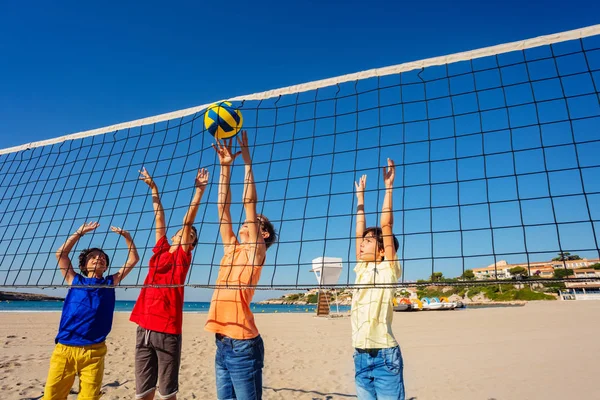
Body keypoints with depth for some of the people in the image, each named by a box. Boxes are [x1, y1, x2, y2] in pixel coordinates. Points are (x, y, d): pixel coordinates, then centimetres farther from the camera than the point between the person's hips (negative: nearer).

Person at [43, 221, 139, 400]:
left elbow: (133, 259, 10)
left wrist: (126, 236, 2)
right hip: (64, 349, 0)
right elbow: (60, 253, 9)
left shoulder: (110, 282, 12)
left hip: (93, 351, 0)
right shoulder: (75, 281, 13)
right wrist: (80, 231, 5)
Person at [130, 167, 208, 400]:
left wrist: (199, 189, -10)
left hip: (168, 331, -4)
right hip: (144, 329, 5)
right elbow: (159, 218, 16)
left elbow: (188, 220, -6)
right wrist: (153, 187, 21)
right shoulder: (160, 251, 13)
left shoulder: (183, 256, 2)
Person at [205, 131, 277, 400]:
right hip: (223, 343, 7)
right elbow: (223, 207, 10)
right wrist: (225, 167, 7)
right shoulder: (231, 249, 13)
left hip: (242, 344, -7)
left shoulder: (255, 252, -4)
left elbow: (250, 204, -11)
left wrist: (247, 161, -8)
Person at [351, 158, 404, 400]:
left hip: (384, 356, -6)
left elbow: (386, 224, -8)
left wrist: (388, 186, -5)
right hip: (360, 357, 6)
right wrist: (360, 196, 23)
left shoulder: (389, 270, -2)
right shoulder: (361, 269, 12)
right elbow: (359, 229, 15)